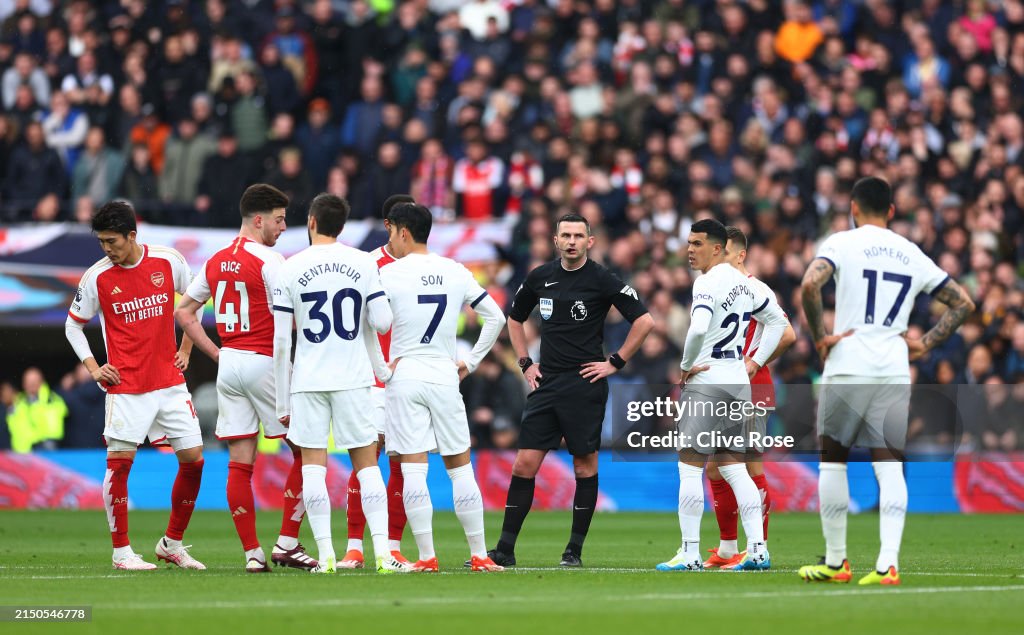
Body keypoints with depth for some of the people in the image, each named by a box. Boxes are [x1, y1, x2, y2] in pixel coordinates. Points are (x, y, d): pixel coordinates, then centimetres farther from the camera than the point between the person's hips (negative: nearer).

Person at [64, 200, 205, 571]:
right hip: (126, 387, -2)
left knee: (193, 460, 1)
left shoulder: (168, 262, -2)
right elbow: (73, 325, 9)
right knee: (120, 461, -8)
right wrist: (93, 368, -2)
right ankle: (121, 551, 2)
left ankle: (172, 544, 16)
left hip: (170, 382, 2)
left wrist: (185, 349, 12)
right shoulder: (96, 277, -4)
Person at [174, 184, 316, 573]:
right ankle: (287, 543, 0)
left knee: (240, 463, 5)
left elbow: (183, 313, 16)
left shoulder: (216, 261, 11)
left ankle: (252, 553, 3)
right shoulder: (268, 260, -11)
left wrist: (217, 354, 14)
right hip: (265, 363, -7)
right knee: (306, 452, 4)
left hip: (229, 364, 7)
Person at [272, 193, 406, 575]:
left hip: (308, 381, -1)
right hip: (354, 378, 1)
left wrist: (282, 400, 4)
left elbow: (281, 341, -2)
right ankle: (383, 553, -4)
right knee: (367, 464, 5)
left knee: (313, 466, 3)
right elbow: (382, 323, -5)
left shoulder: (290, 270, -1)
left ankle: (326, 556, -3)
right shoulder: (364, 264, 0)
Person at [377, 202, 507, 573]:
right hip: (445, 376, 3)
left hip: (404, 376, -3)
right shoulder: (456, 272, 7)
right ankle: (479, 556, 7)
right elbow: (496, 317, 13)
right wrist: (472, 362, 17)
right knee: (460, 468, 8)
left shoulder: (389, 274, -4)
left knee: (413, 471, -3)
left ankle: (427, 557, -6)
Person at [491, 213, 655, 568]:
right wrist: (525, 363, 14)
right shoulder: (540, 278, 9)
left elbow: (644, 321, -7)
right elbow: (515, 319, 25)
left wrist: (615, 363, -7)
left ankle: (575, 550, 7)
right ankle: (505, 550, 1)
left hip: (585, 384, -4)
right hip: (546, 383, 4)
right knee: (525, 463, -1)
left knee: (585, 466, 0)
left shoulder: (602, 280, -5)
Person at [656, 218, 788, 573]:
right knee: (733, 468, 11)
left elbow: (698, 328, -29)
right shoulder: (745, 284, 14)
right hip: (739, 382, 8)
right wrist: (756, 362, 20)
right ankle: (758, 549, 4)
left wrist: (686, 365, -14)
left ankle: (690, 554, -5)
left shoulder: (708, 282, -13)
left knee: (690, 467, -3)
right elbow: (778, 320, 26)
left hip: (707, 381, -8)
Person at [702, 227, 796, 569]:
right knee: (715, 468, 8)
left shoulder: (756, 291, -11)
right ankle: (727, 549, 15)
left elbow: (786, 335, -19)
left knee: (750, 467, -7)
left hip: (750, 393, -9)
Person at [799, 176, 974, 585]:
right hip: (895, 371, 3)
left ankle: (835, 562, 14)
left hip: (847, 368, -3)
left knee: (832, 461, 11)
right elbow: (963, 303, 17)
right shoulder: (911, 254, 13)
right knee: (890, 466, 0)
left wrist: (819, 337, -8)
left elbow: (809, 285, -19)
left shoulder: (842, 242, 0)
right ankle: (888, 562, -14)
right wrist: (926, 344, 14)